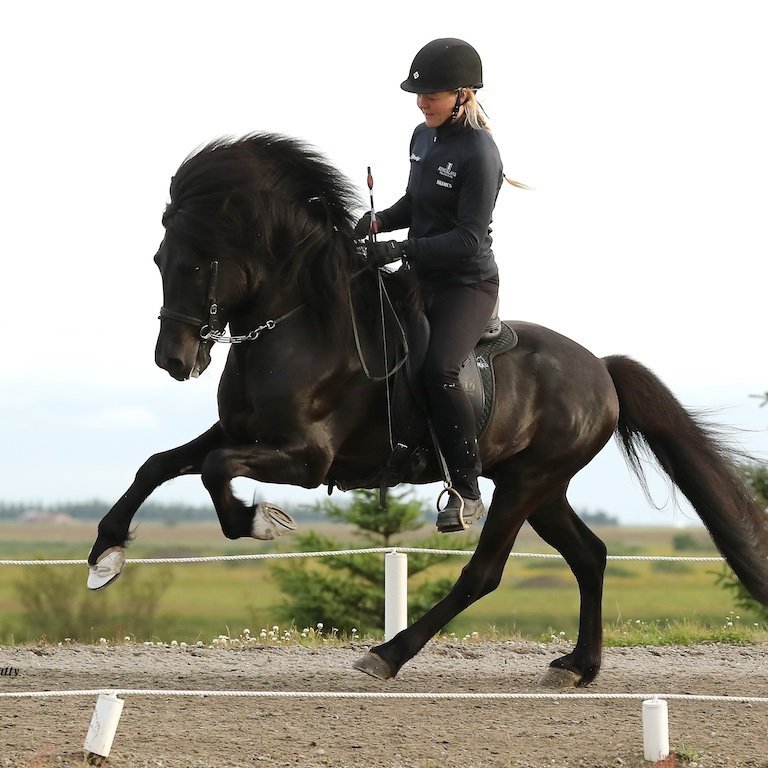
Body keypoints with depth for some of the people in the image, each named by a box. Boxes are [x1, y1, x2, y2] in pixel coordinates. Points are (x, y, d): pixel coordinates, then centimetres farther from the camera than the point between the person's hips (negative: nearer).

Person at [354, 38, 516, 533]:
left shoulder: (479, 153, -18)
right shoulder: (423, 137, 7)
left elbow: (469, 239, -21)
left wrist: (402, 250, -26)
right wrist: (381, 221, 1)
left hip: (468, 283, -9)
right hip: (423, 277, 9)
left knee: (439, 368, -28)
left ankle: (466, 493, -20)